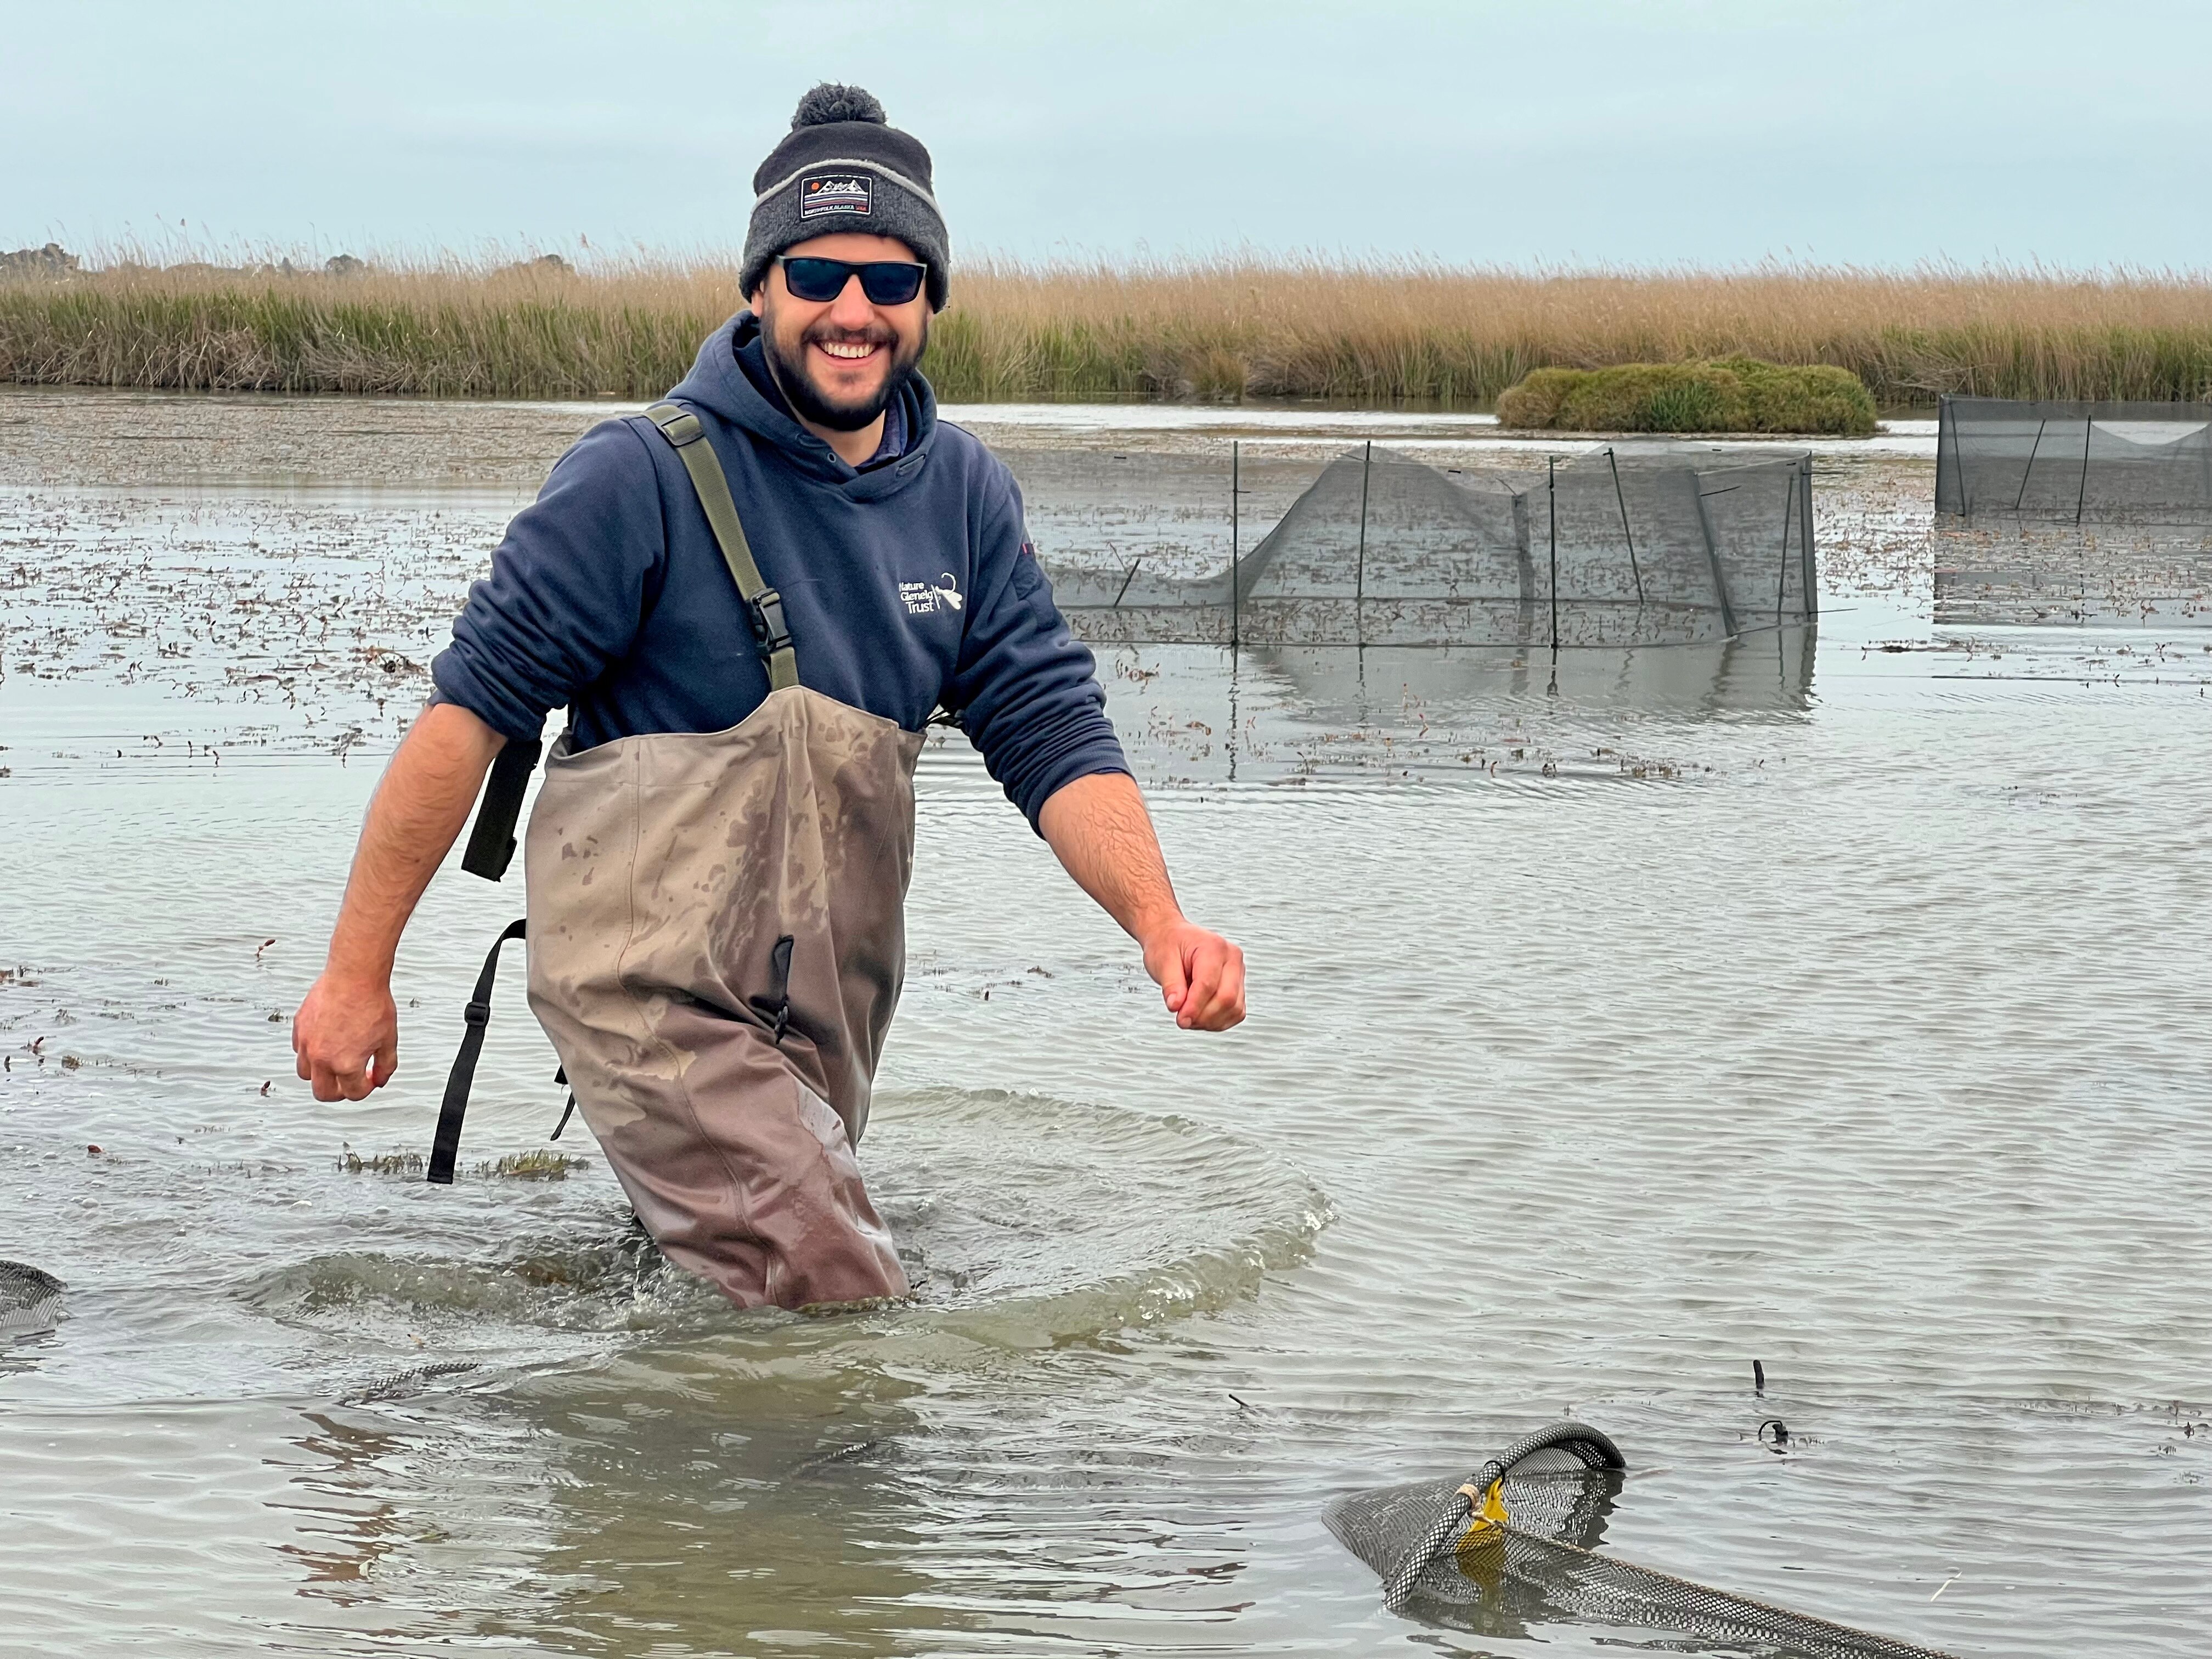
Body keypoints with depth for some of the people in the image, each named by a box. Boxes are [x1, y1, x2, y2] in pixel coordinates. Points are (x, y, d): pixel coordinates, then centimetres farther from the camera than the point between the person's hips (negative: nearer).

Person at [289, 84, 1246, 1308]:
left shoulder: (965, 495, 6)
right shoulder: (646, 476, -12)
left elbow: (1053, 735, 2)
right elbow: (469, 711, -10)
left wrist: (1160, 924, -17)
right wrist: (356, 973, -11)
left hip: (826, 1000, 7)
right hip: (650, 980, -7)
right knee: (837, 1305, -19)